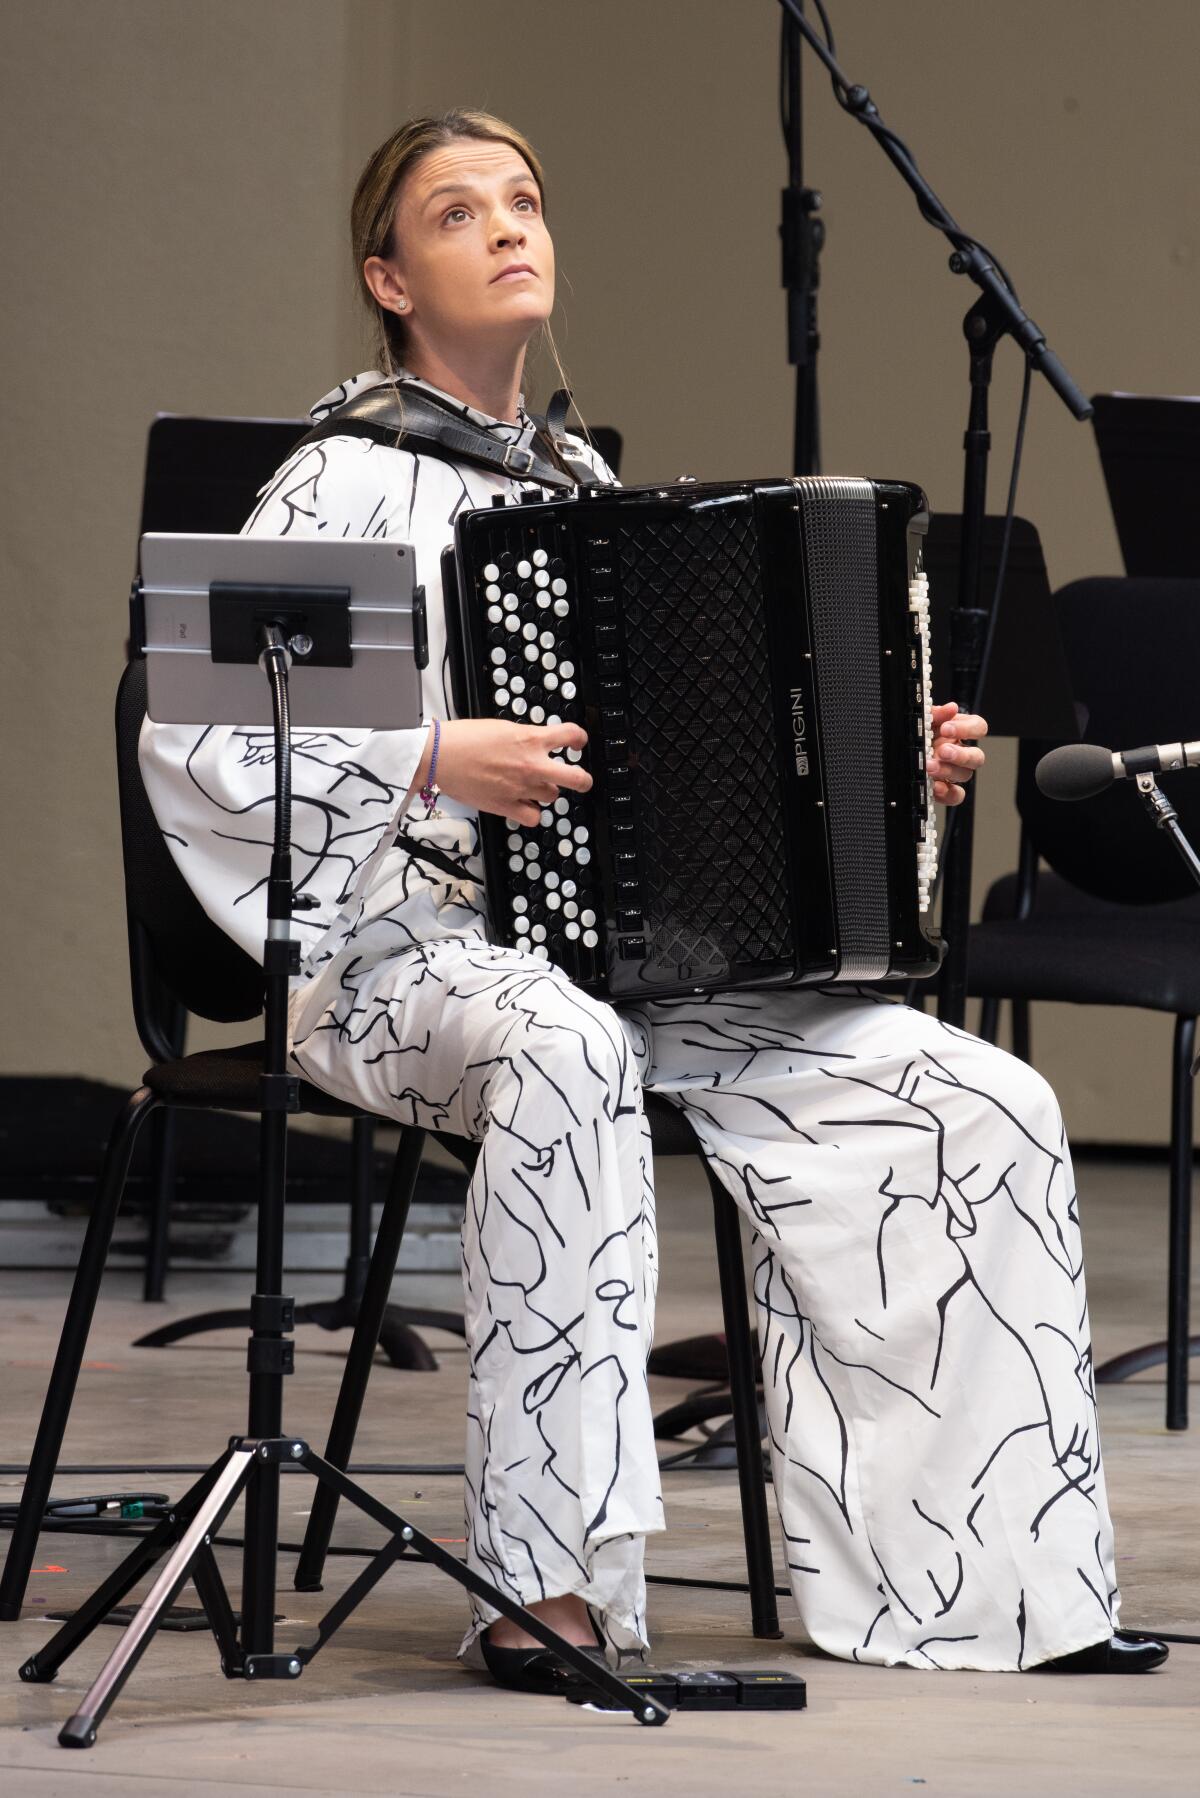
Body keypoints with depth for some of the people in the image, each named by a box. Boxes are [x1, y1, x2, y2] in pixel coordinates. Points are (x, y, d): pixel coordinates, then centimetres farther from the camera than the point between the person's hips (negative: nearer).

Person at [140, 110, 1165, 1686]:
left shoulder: (580, 482, 20)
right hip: (409, 951, -7)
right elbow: (187, 734, -14)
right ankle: (545, 1583, -40)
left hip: (635, 950, 7)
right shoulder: (351, 480, -3)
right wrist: (436, 760, -23)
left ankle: (984, 1576, -7)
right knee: (561, 1049, -43)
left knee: (988, 1110, -12)